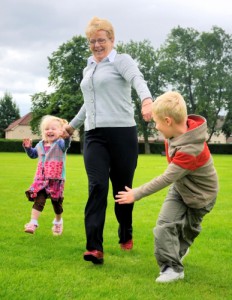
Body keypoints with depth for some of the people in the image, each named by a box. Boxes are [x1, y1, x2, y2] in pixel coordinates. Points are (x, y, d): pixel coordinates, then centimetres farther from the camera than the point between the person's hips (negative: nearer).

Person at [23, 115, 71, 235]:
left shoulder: (60, 144, -9)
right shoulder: (40, 145, 9)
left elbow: (66, 144, -34)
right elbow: (33, 154, 27)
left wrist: (67, 136, -56)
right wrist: (28, 147, 8)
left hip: (56, 179, -3)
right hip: (41, 179, 3)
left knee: (56, 202, 11)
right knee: (39, 199, -8)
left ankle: (58, 221, 35)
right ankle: (33, 222, -9)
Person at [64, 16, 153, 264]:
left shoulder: (122, 61, 0)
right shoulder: (88, 70, 21)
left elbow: (138, 80, -21)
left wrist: (147, 100, -42)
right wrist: (73, 124, 42)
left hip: (122, 132, -4)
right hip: (94, 135, 4)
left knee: (122, 188, 6)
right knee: (97, 187, -12)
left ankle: (126, 237, 29)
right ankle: (94, 247, -18)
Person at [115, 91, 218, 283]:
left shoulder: (190, 150, -38)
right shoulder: (180, 130, -14)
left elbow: (166, 179, -34)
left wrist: (136, 194, -28)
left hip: (200, 196, -6)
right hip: (180, 188, 7)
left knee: (188, 229, 13)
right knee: (165, 225, -5)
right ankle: (172, 266, 7)